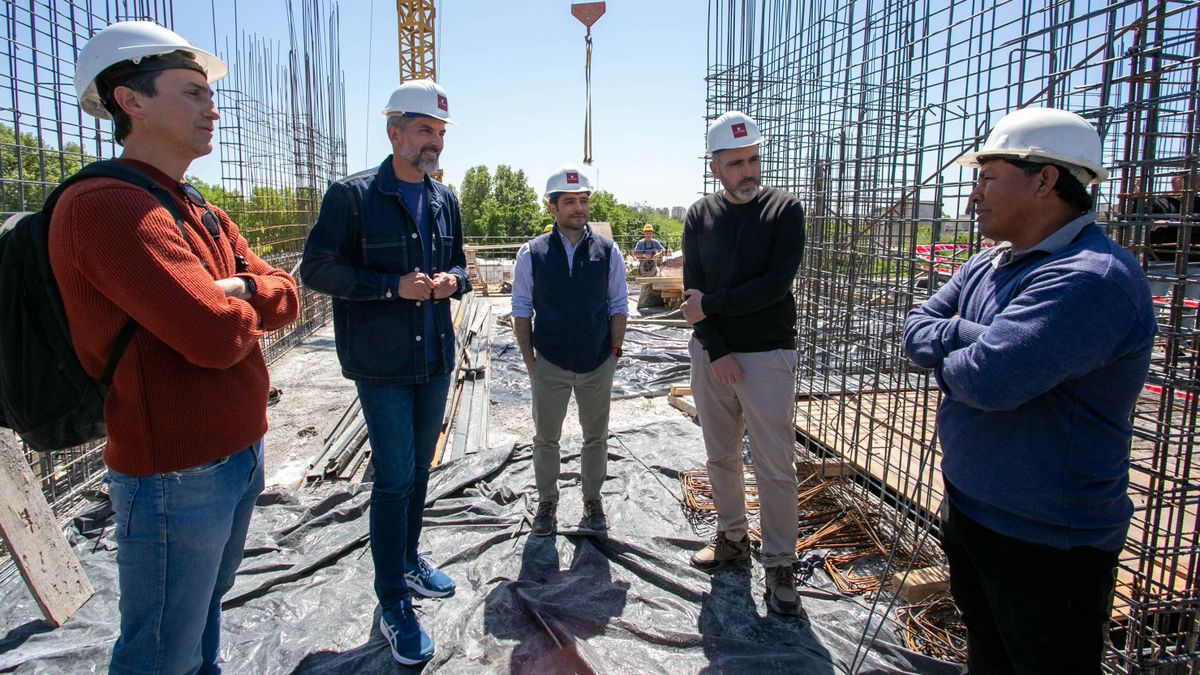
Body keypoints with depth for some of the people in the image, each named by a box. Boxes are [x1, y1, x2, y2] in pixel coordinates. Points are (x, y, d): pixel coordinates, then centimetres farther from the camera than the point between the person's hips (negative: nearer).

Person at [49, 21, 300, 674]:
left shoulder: (203, 215, 11)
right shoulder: (104, 205, -20)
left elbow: (284, 297, 7)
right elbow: (216, 336, -29)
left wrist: (239, 290, -14)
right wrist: (239, 308, -6)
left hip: (239, 452, 9)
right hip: (176, 474, -8)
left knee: (205, 615, 24)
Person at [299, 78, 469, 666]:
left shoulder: (444, 200, 10)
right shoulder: (352, 195, -8)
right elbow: (317, 269, -11)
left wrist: (451, 279, -5)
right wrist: (394, 285, -21)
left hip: (436, 358, 6)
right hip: (382, 363, -6)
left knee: (419, 468, 18)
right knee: (394, 477, -2)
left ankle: (409, 559, 38)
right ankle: (394, 603, 12)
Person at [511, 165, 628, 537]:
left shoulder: (607, 251, -3)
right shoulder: (531, 254, -6)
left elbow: (619, 306, 3)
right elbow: (521, 310, -1)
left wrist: (614, 352, -2)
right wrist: (529, 359, -3)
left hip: (598, 364, 1)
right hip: (549, 364, -1)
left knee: (596, 437, 16)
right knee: (546, 439, 14)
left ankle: (592, 498, 36)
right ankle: (547, 502, 33)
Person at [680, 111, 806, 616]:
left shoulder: (784, 210, -3)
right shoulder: (700, 216, 6)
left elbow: (775, 284, -14)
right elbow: (693, 290, -1)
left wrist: (711, 305, -11)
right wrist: (716, 351, -11)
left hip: (768, 355, -3)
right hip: (710, 354, 4)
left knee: (775, 467, -1)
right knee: (721, 456, 15)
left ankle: (779, 565, 14)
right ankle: (732, 537, 33)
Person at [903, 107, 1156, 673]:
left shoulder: (1092, 278, -26)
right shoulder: (985, 267, 5)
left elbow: (989, 378, -35)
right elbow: (915, 332, 1)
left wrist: (945, 358, -12)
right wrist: (974, 337, -19)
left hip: (1047, 542, -9)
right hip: (967, 513, 9)